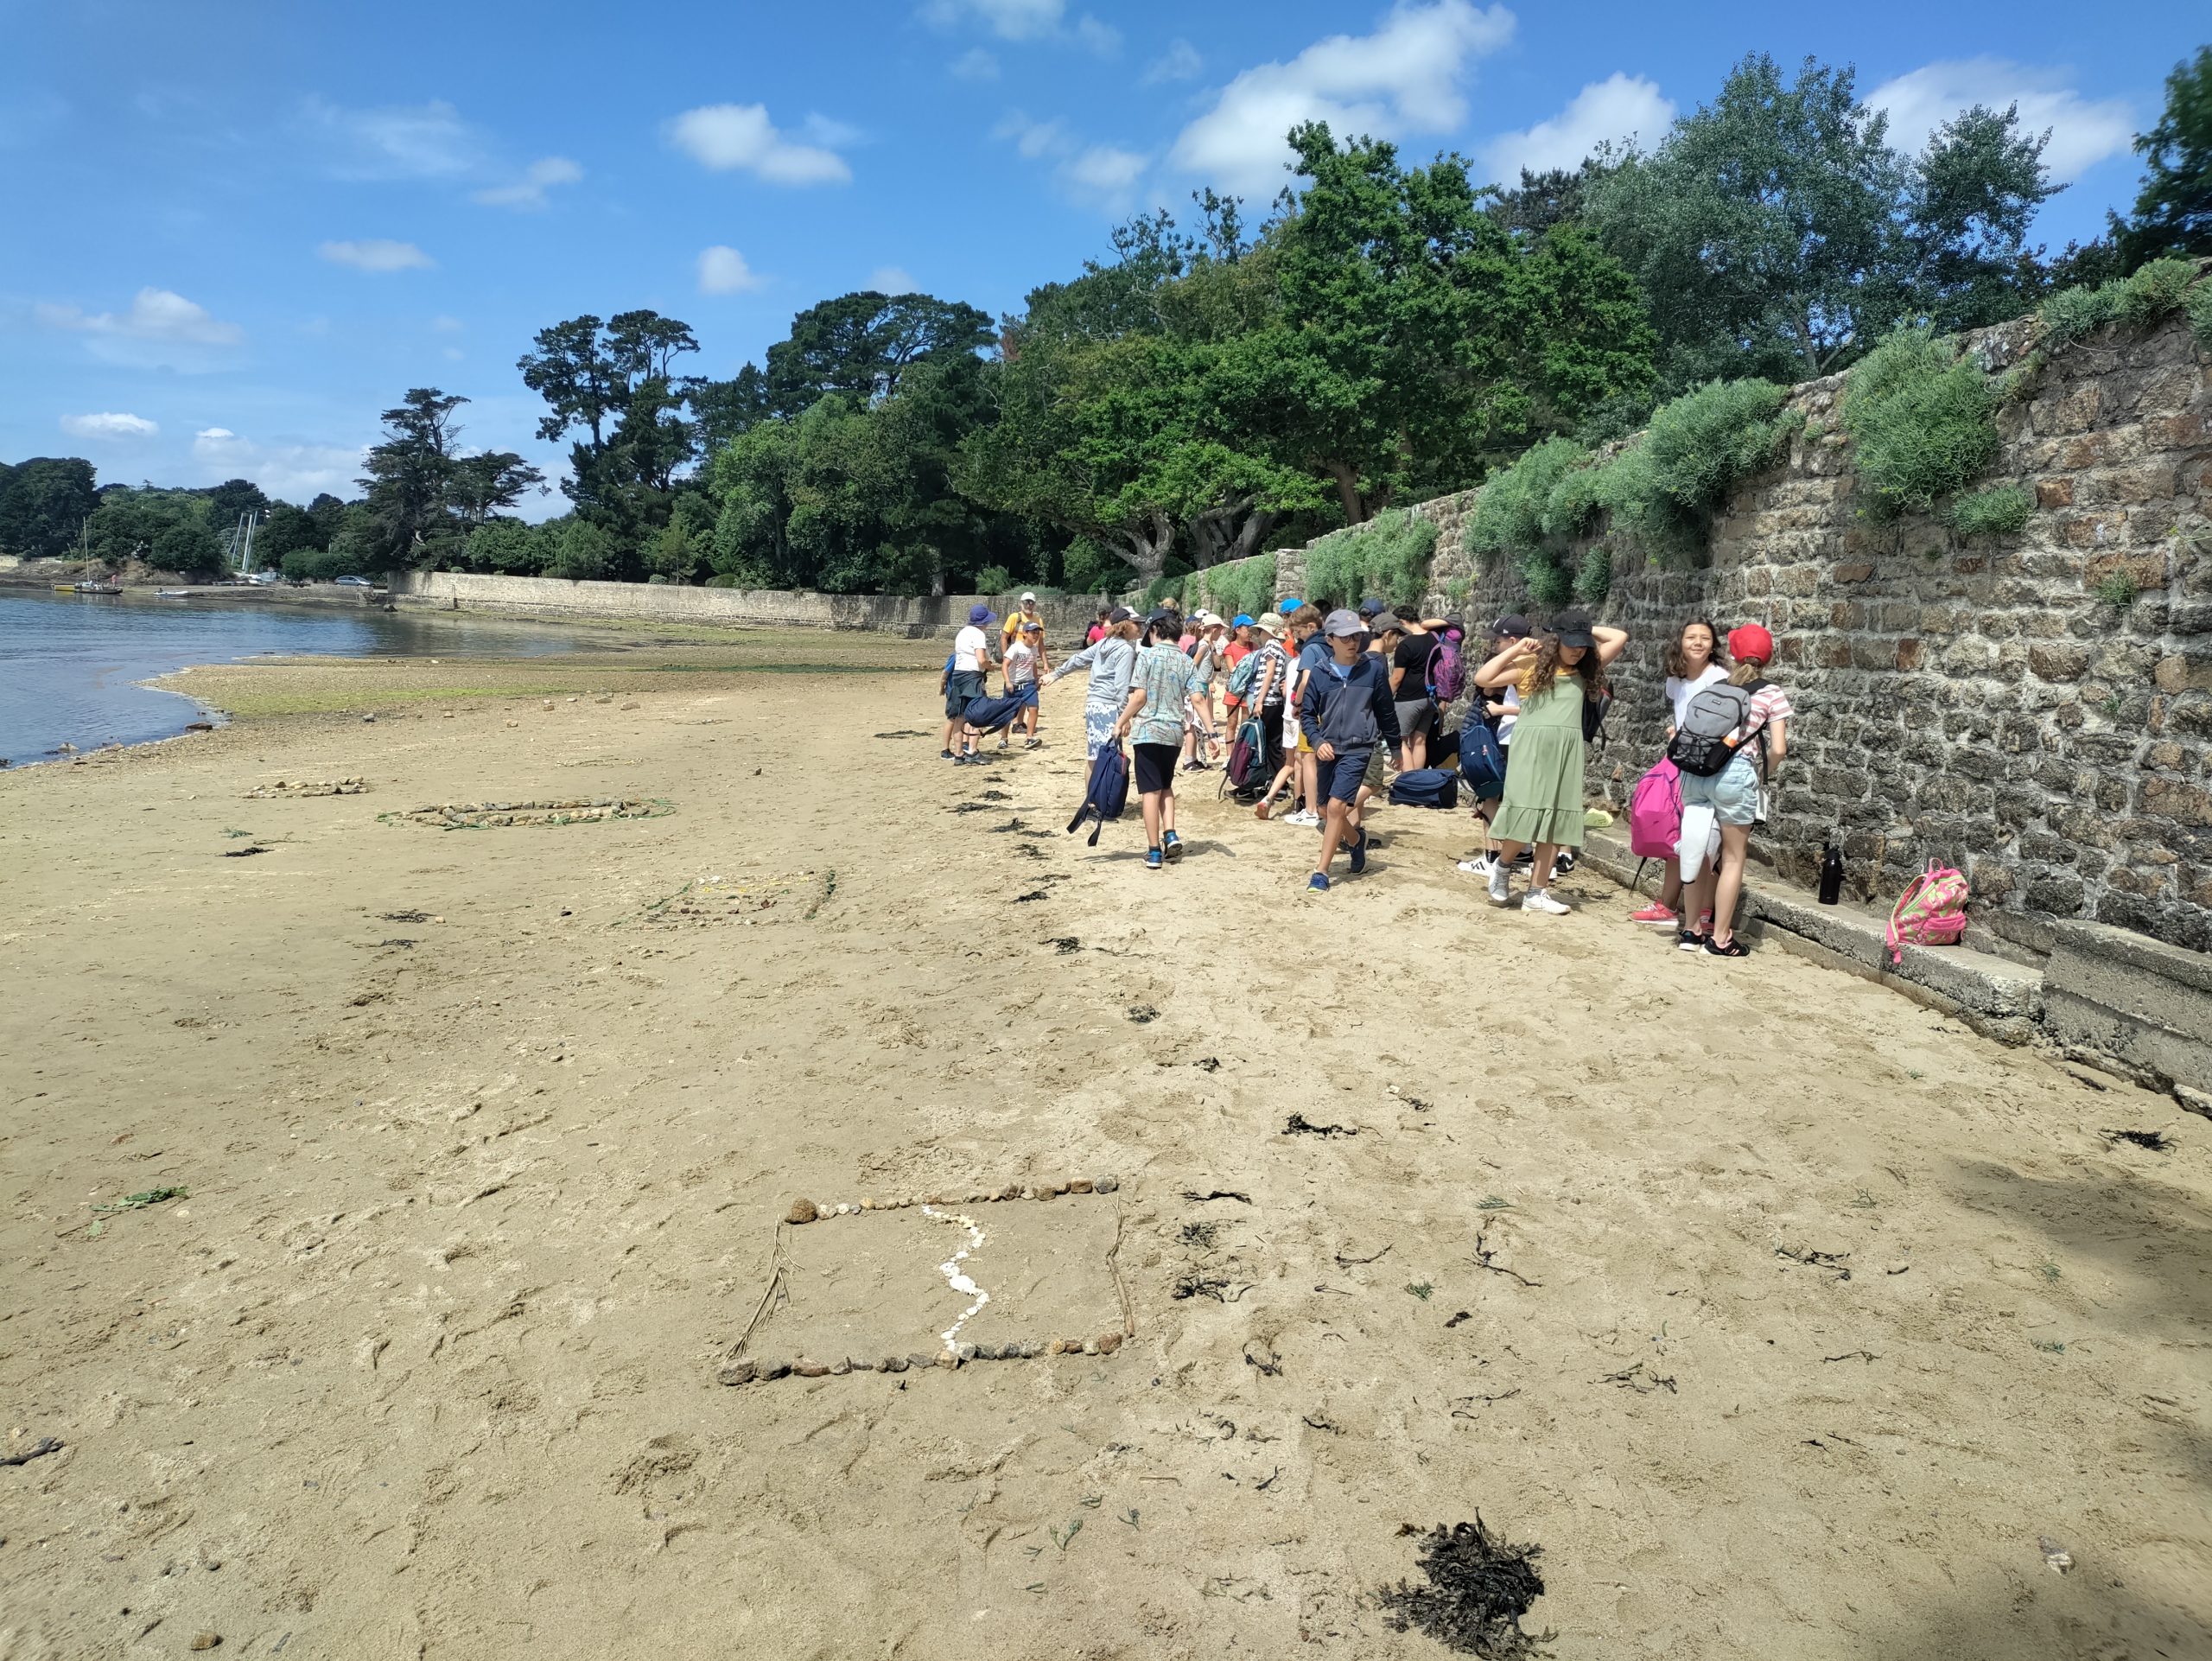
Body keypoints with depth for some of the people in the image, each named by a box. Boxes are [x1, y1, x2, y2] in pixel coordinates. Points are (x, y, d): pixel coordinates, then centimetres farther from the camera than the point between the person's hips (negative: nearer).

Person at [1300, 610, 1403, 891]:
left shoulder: (1374, 669, -2)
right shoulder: (1320, 674, 1)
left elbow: (1386, 712, 6)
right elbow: (1307, 714, 7)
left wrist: (1395, 748, 13)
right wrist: (1318, 741, -10)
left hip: (1357, 749, -3)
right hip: (1327, 749, 4)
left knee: (1336, 806, -17)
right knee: (1329, 810, 13)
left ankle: (1321, 873, -11)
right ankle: (1356, 839, 45)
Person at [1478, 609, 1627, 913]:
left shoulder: (1585, 670, 12)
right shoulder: (1532, 666, 0)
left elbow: (1620, 638, 17)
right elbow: (1482, 679, -6)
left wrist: (1588, 630, 14)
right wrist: (1515, 650, -5)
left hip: (1566, 753, 5)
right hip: (1531, 749, -5)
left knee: (1556, 822, 3)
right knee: (1525, 817, -9)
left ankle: (1537, 893, 9)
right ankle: (1502, 867, 19)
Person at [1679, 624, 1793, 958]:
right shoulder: (1772, 694, 2)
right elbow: (1778, 749, -4)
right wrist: (1764, 776, 12)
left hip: (1696, 770, 4)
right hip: (1735, 774, -4)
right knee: (1733, 858, 7)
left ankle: (1692, 930, 21)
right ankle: (1720, 938, 10)